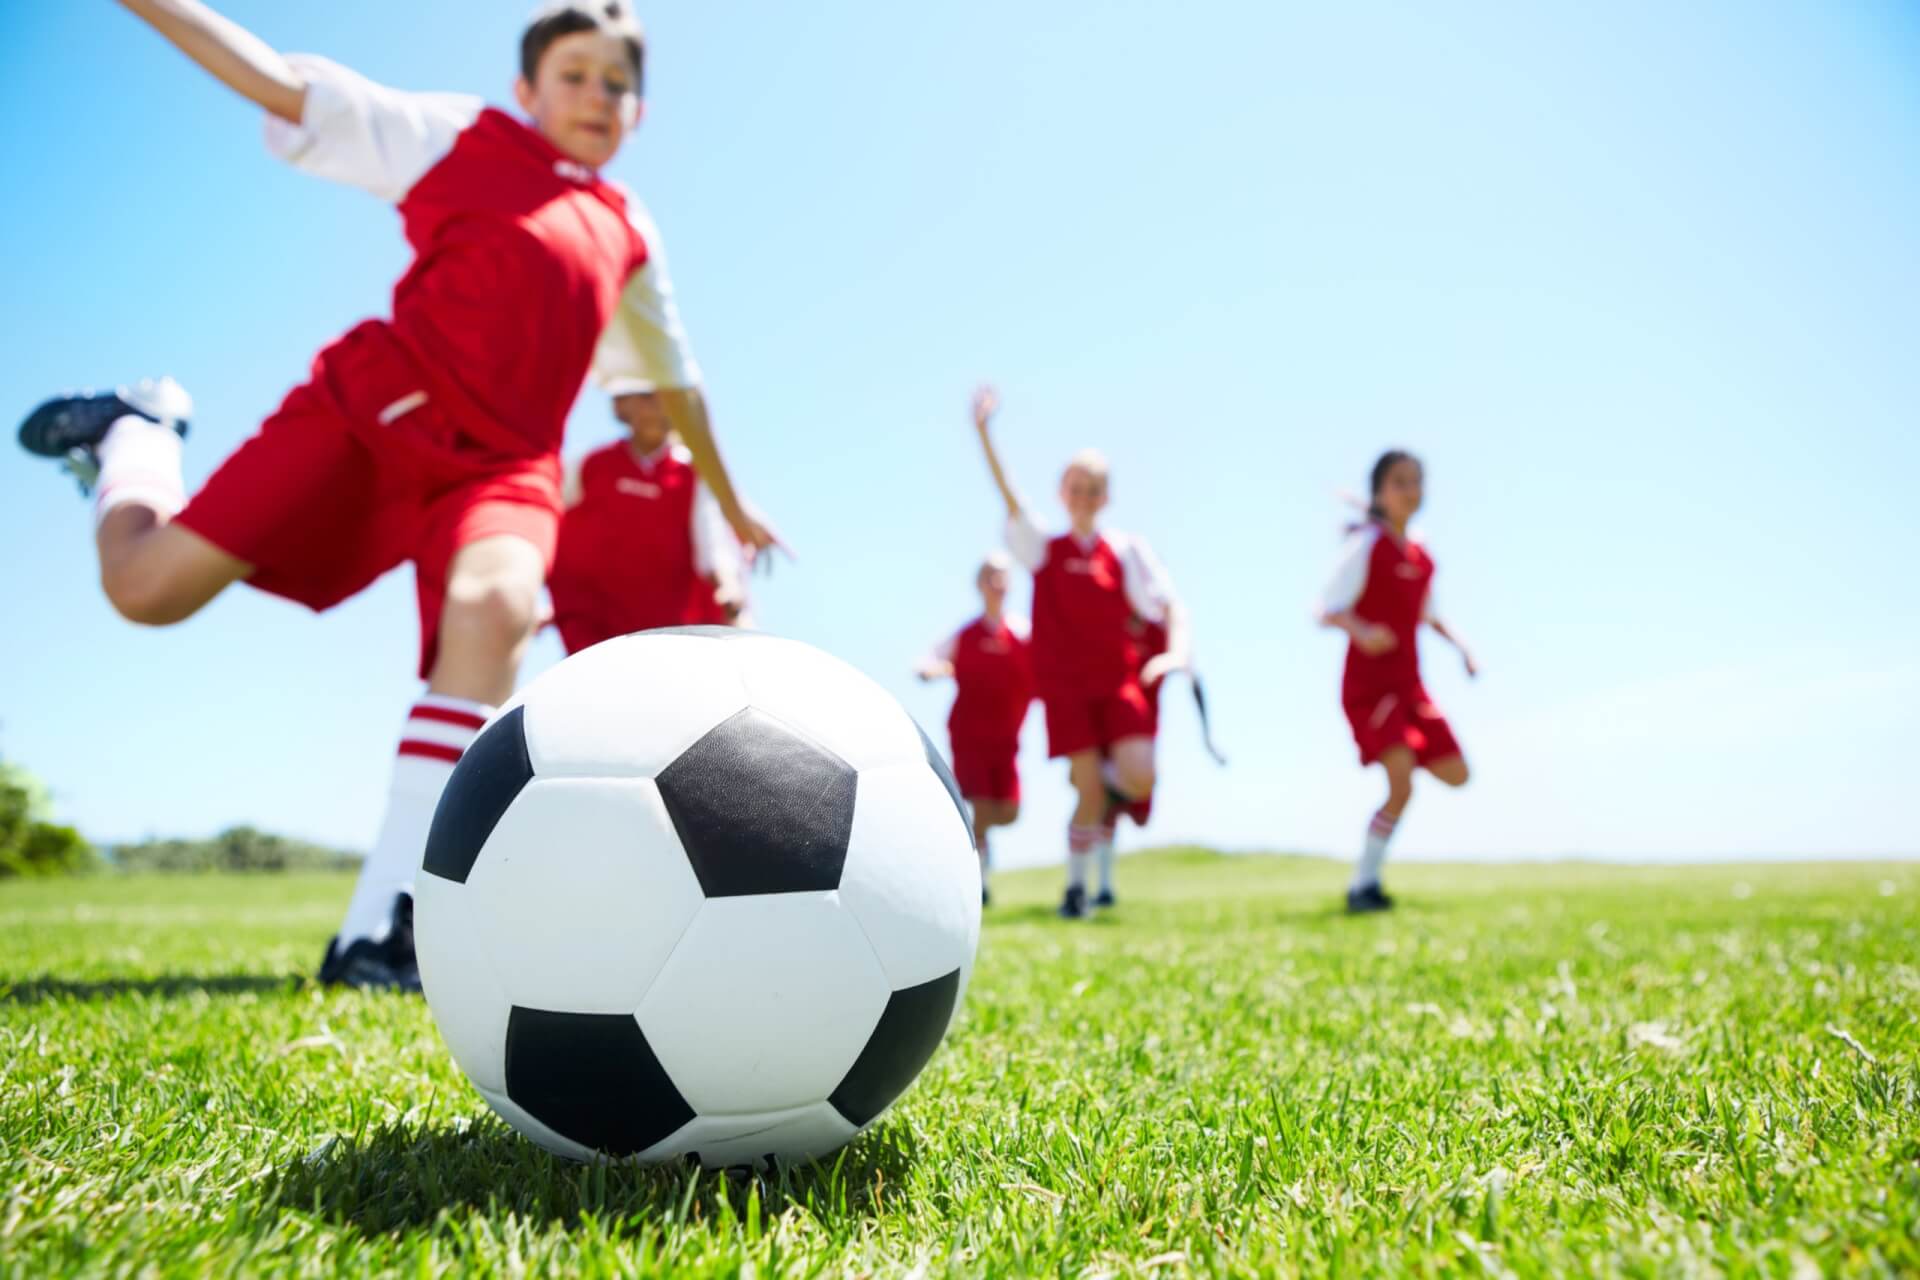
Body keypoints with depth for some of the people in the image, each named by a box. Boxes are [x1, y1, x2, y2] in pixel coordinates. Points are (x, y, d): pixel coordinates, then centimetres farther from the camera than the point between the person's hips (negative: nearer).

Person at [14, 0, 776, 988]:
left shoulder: (630, 236, 21)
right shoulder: (459, 137, 11)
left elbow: (674, 377, 30)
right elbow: (280, 82, 6)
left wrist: (729, 505, 35)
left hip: (502, 460, 2)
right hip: (372, 405, -1)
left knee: (497, 604, -33)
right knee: (147, 588, -9)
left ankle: (383, 928, -32)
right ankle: (136, 435, 30)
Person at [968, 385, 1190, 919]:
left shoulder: (1128, 549, 6)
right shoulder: (1044, 548, 6)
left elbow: (1169, 605, 1)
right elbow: (1006, 492, -5)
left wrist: (1176, 652, -17)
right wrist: (983, 431, -16)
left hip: (1121, 682, 1)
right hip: (1066, 684, -1)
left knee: (1139, 778, -16)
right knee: (1089, 794, -5)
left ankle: (1110, 780, 21)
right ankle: (1076, 888, 15)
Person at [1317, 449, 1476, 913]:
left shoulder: (1421, 556, 11)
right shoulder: (1366, 544, -9)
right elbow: (1329, 610, -15)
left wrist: (1460, 646, 12)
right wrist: (1362, 632, -34)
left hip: (1409, 685, 7)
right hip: (1369, 684, -7)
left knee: (1455, 774, 9)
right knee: (1402, 787, -18)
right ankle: (1363, 886, -7)